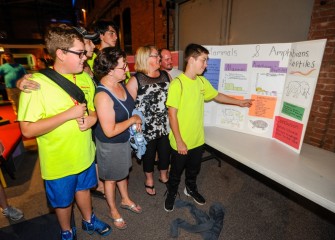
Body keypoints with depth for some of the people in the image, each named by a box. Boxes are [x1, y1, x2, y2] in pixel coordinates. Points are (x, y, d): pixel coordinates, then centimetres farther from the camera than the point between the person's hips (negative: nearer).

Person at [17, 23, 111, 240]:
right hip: (59, 162, -4)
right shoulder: (37, 83, -20)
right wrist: (69, 114, -27)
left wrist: (92, 118, -13)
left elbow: (94, 108, 10)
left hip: (85, 154, 5)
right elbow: (28, 130, -22)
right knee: (63, 201, 20)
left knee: (83, 189, 26)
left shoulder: (85, 78, -1)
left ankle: (89, 221, 53)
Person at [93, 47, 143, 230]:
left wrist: (136, 121, -4)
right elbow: (110, 131, -31)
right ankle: (113, 211, 43)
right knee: (111, 178, 17)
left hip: (125, 139, 8)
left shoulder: (120, 83, -6)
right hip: (110, 145, -7)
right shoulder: (103, 96, -31)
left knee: (123, 172, 27)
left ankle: (126, 200, 53)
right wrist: (132, 120, -20)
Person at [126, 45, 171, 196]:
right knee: (149, 153, 16)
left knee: (165, 151, 18)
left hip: (166, 125, 4)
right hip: (147, 128, -4)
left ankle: (163, 176, 47)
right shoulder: (136, 80, -10)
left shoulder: (166, 75, 4)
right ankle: (149, 180, 43)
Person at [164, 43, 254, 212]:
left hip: (197, 139, 6)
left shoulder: (202, 81, 0)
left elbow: (216, 95, 18)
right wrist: (179, 141, -19)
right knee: (176, 171, 17)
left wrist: (239, 102, 24)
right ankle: (171, 193, 44)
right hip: (181, 141, -6)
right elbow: (172, 115, -20)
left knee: (194, 169, 26)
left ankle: (191, 189, 53)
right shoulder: (177, 83, -21)